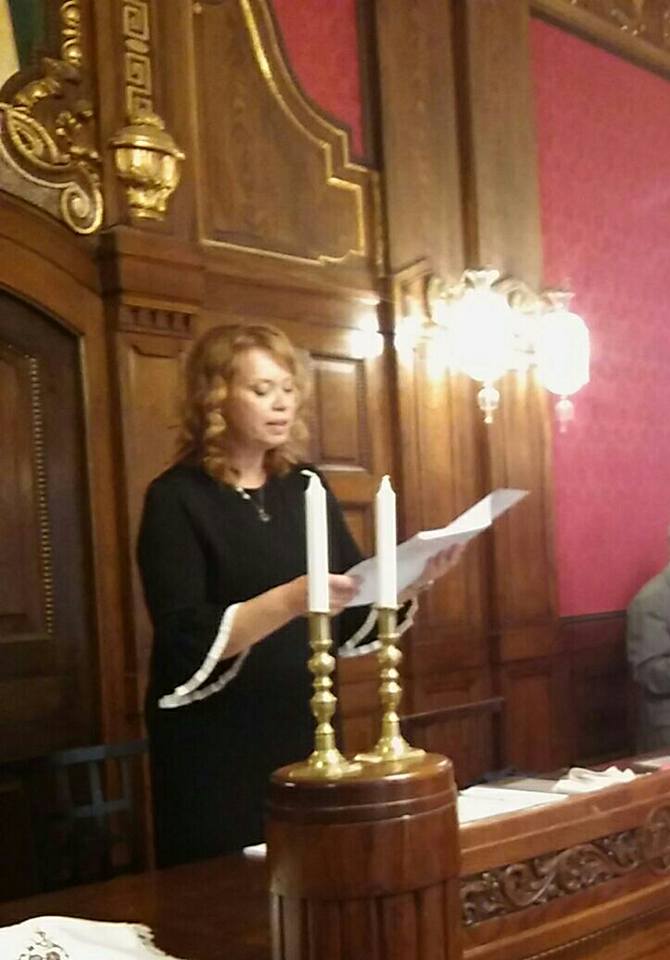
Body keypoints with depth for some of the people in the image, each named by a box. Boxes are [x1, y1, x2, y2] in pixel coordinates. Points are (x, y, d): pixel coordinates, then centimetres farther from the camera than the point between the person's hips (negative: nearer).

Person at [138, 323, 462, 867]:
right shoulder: (178, 499, -10)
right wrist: (290, 600, -32)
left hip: (307, 734, 6)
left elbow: (356, 618, 9)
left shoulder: (304, 489, 7)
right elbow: (186, 640, -20)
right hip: (218, 753, -5)